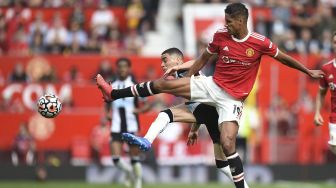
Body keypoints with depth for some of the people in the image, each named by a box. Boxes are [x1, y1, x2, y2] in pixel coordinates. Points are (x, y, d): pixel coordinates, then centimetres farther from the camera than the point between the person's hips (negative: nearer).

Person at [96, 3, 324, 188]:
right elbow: (203, 59, 10)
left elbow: (284, 58, 1)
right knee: (163, 84, -6)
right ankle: (113, 94, 4)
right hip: (212, 86, 3)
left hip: (233, 98, -3)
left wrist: (309, 72, 7)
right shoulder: (220, 36, -5)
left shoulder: (260, 43, -14)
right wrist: (186, 81, 15)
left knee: (227, 144, -20)